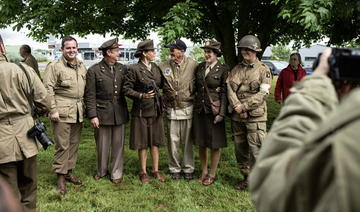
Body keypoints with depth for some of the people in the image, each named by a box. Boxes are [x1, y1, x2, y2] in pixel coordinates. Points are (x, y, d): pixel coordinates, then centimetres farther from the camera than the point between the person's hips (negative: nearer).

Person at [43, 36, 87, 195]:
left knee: (74, 143, 12)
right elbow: (48, 89, -9)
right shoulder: (54, 66, -4)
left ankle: (69, 171, 26)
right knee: (62, 145, -2)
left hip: (78, 112, 6)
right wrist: (53, 110, -14)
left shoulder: (82, 67, 14)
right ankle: (60, 177, 9)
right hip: (62, 112, -6)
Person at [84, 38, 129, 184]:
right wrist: (92, 115, -9)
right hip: (102, 113, -3)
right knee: (102, 145, 9)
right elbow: (90, 95, -5)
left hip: (119, 114, 3)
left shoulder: (123, 69, 8)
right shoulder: (94, 71, -3)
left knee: (118, 145, 8)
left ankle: (116, 173, 22)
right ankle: (101, 171, 29)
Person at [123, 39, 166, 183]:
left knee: (155, 141, 11)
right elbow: (126, 89, -10)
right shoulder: (134, 69, -9)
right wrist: (141, 95, -20)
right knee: (143, 143, 5)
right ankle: (143, 172, 19)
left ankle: (155, 170, 23)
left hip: (156, 110, 5)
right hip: (141, 111, -5)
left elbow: (162, 85, 18)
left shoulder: (156, 68, 9)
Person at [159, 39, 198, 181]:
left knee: (187, 141, 8)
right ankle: (175, 169, 23)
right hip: (171, 110, 2)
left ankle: (188, 169, 23)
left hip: (188, 109, -1)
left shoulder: (193, 65, -6)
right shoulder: (163, 67, 0)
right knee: (173, 141, 7)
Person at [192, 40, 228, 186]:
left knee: (215, 144, 5)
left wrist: (222, 113, -13)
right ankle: (204, 172, 27)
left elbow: (224, 93, -8)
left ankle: (212, 174, 19)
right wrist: (193, 106, 10)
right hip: (199, 109, 5)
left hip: (214, 110, -5)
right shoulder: (199, 67, 8)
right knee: (201, 143, 12)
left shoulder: (223, 70, -6)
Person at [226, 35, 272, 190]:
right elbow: (229, 89, 2)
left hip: (255, 117, -5)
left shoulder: (263, 70, -2)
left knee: (256, 151, -5)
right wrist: (237, 107, -13)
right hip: (237, 116, 5)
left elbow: (263, 94, -11)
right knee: (240, 149, 13)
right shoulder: (236, 70, 12)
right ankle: (246, 178, 28)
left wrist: (244, 106, -16)